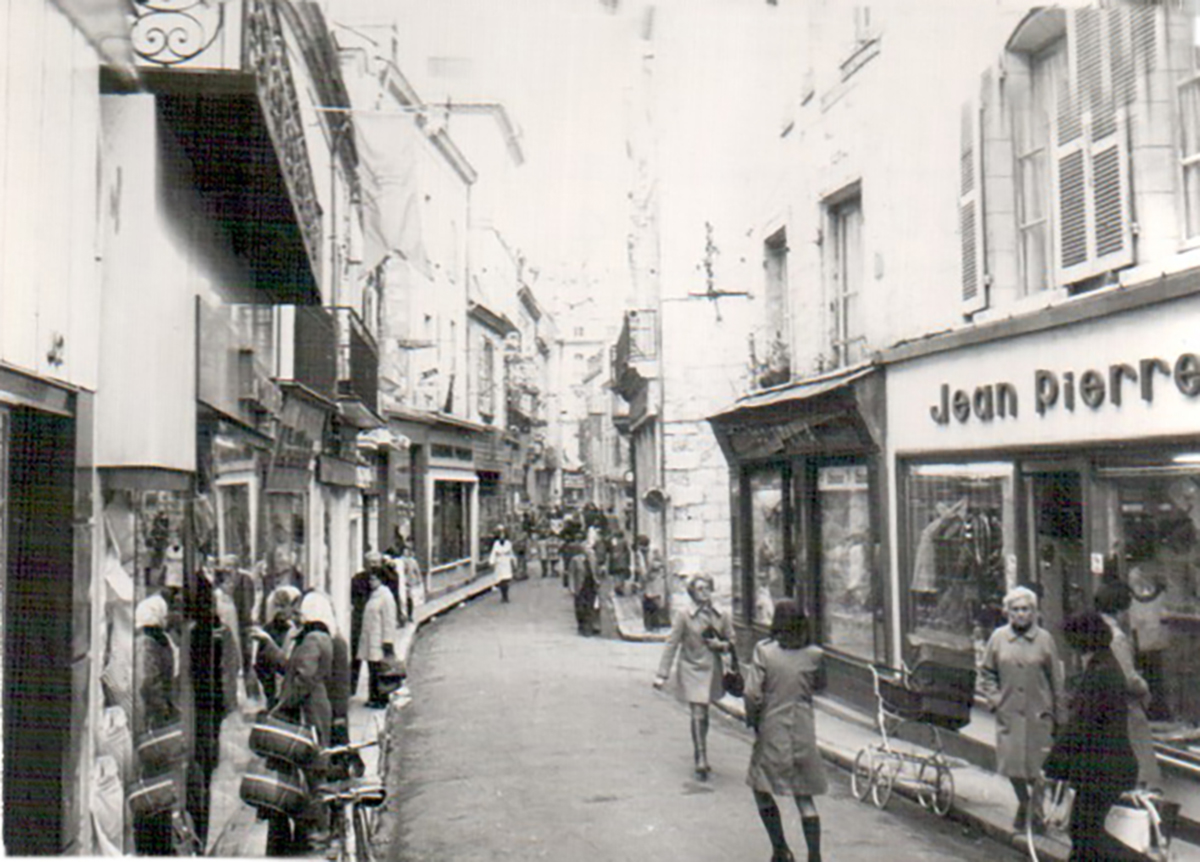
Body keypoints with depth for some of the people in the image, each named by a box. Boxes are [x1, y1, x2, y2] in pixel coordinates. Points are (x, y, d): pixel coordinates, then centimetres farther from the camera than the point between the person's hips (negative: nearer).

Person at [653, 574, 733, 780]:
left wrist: (720, 644, -9)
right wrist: (662, 674, -9)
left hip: (712, 670, 4)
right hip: (692, 670, -4)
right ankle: (701, 761, -8)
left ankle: (699, 754, 31)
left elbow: (731, 641, 15)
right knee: (698, 714, -11)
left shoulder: (720, 616, 4)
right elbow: (671, 644, -6)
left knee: (704, 714, 12)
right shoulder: (684, 616, -7)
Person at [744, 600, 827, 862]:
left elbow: (752, 693, -16)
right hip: (804, 732, 3)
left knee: (761, 789, 17)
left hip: (772, 732, -3)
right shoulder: (813, 655, -3)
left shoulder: (764, 650, -11)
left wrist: (752, 720, 0)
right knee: (805, 797, 12)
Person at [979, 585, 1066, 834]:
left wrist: (1060, 717, 3)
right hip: (1009, 713, 1)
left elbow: (1056, 680, 3)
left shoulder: (1044, 639, -2)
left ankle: (1038, 807, 26)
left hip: (1038, 714, -1)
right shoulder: (998, 638, 1)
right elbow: (986, 672, 12)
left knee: (1038, 766, 1)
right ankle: (1023, 804, 30)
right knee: (1012, 763, 4)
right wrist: (994, 698, -1)